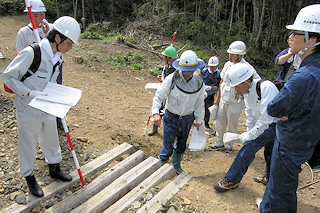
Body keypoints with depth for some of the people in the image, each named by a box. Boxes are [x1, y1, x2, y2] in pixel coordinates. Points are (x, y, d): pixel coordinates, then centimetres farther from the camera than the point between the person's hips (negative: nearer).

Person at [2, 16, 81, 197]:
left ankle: (55, 169, 42)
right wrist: (30, 93, -25)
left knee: (51, 140, 21)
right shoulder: (31, 53, -26)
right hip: (29, 109, -6)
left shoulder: (58, 56, -2)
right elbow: (8, 77, -16)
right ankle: (30, 177, 33)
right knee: (28, 145, 12)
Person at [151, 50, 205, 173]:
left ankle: (176, 165, 46)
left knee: (181, 145, 22)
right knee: (168, 147, -2)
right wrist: (155, 113, -29)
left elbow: (199, 103, 5)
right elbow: (159, 96, -14)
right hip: (171, 117, -4)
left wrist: (198, 120, 8)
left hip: (188, 118, 4)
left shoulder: (199, 82, -8)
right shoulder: (171, 79, -20)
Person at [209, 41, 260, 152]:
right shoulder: (228, 64, 1)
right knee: (220, 123, 16)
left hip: (235, 103, -6)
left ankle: (229, 145, 29)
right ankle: (219, 143, 33)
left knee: (232, 126, 10)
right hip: (223, 100, 6)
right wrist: (218, 97, 14)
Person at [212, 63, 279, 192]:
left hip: (277, 125, -8)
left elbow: (266, 118, -30)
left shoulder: (266, 87, -27)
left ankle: (231, 180, -12)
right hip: (267, 126, 8)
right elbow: (250, 115, 11)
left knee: (250, 145, -19)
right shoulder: (247, 91, 0)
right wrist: (249, 134, 6)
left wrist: (249, 136, -23)